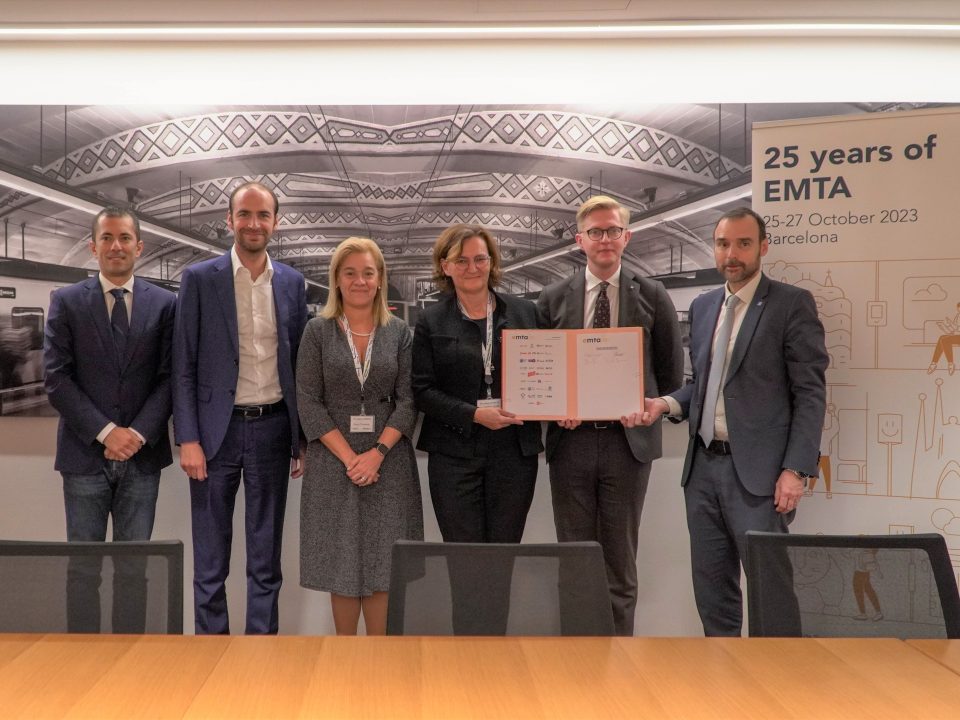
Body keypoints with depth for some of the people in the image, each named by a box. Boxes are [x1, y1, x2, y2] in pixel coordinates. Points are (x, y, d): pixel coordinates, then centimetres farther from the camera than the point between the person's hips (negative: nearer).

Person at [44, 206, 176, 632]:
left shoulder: (165, 304, 4)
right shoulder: (67, 302, 2)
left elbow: (170, 377, 1)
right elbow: (56, 378, -3)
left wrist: (138, 433, -11)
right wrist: (105, 433, -11)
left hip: (142, 455, 1)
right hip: (85, 454, -1)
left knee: (135, 565, 9)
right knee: (83, 566, 7)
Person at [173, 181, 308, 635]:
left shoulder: (292, 283, 6)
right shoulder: (200, 278, -2)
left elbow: (299, 364, 9)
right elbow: (184, 366, -3)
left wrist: (304, 438, 7)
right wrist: (188, 439, -9)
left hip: (273, 430, 2)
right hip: (217, 429, -2)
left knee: (266, 553, 12)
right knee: (210, 556, 8)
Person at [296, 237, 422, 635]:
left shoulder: (399, 332, 5)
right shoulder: (317, 331, 2)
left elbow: (407, 400, -1)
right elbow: (308, 401, -3)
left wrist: (377, 452, -13)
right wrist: (348, 457, -12)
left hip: (387, 461, 1)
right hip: (333, 461, 0)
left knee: (382, 564, 3)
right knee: (342, 562, 5)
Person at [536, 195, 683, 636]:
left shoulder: (652, 297, 5)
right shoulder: (553, 299, 8)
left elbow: (672, 372, 8)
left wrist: (648, 408, -6)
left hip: (628, 438, -1)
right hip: (571, 438, 1)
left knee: (620, 555, 7)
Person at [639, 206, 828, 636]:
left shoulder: (792, 303, -4)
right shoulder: (702, 306, 14)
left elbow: (810, 393, -8)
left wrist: (796, 469, -15)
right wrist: (668, 403, 0)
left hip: (758, 470, -6)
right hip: (703, 466, 6)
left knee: (770, 584, -2)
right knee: (711, 585, 12)